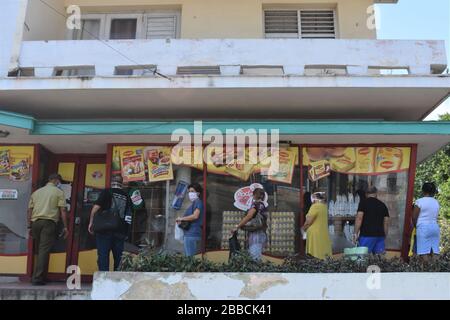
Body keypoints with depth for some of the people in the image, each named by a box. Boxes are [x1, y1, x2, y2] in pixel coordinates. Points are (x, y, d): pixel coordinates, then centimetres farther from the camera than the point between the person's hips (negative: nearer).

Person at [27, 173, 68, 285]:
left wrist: (29, 226, 19)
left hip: (35, 222, 5)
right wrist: (65, 227, 1)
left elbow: (29, 210, 16)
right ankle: (37, 278, -10)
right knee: (44, 250, -6)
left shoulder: (36, 192, 20)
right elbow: (62, 210, -2)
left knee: (39, 250, 14)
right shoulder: (59, 192, 5)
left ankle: (36, 277, 16)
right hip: (49, 222, -5)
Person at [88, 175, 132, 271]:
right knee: (118, 256, 11)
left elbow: (96, 207, -10)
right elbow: (129, 216, 12)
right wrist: (126, 233, 21)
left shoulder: (107, 192, -1)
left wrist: (91, 222, 0)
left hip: (105, 229, -3)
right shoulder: (126, 196, 9)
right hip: (121, 231, 3)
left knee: (103, 255, 1)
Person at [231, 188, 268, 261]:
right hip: (262, 234, 8)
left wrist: (237, 227, -15)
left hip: (256, 234, -8)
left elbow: (249, 216, -18)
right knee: (258, 257, 8)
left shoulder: (256, 204, -5)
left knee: (254, 257, -14)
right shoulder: (264, 206, 19)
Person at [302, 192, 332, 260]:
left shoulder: (315, 206, -15)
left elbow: (308, 221, -14)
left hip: (315, 233, -8)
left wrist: (303, 228, 3)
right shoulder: (324, 206, 8)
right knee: (323, 255, 10)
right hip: (324, 233, 8)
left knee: (315, 256, -4)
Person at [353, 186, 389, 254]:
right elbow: (386, 223, 14)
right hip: (380, 235, 5)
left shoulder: (363, 203, 0)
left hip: (367, 235, -5)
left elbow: (359, 218, -10)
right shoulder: (383, 205, 15)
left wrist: (355, 233, -7)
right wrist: (384, 237, 20)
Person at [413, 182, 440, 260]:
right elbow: (436, 216, 12)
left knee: (424, 252, -8)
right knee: (434, 252, 4)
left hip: (423, 227, -6)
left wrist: (416, 226, 12)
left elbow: (414, 217, -5)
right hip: (435, 227, 6)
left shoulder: (419, 201, -6)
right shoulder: (436, 202, 11)